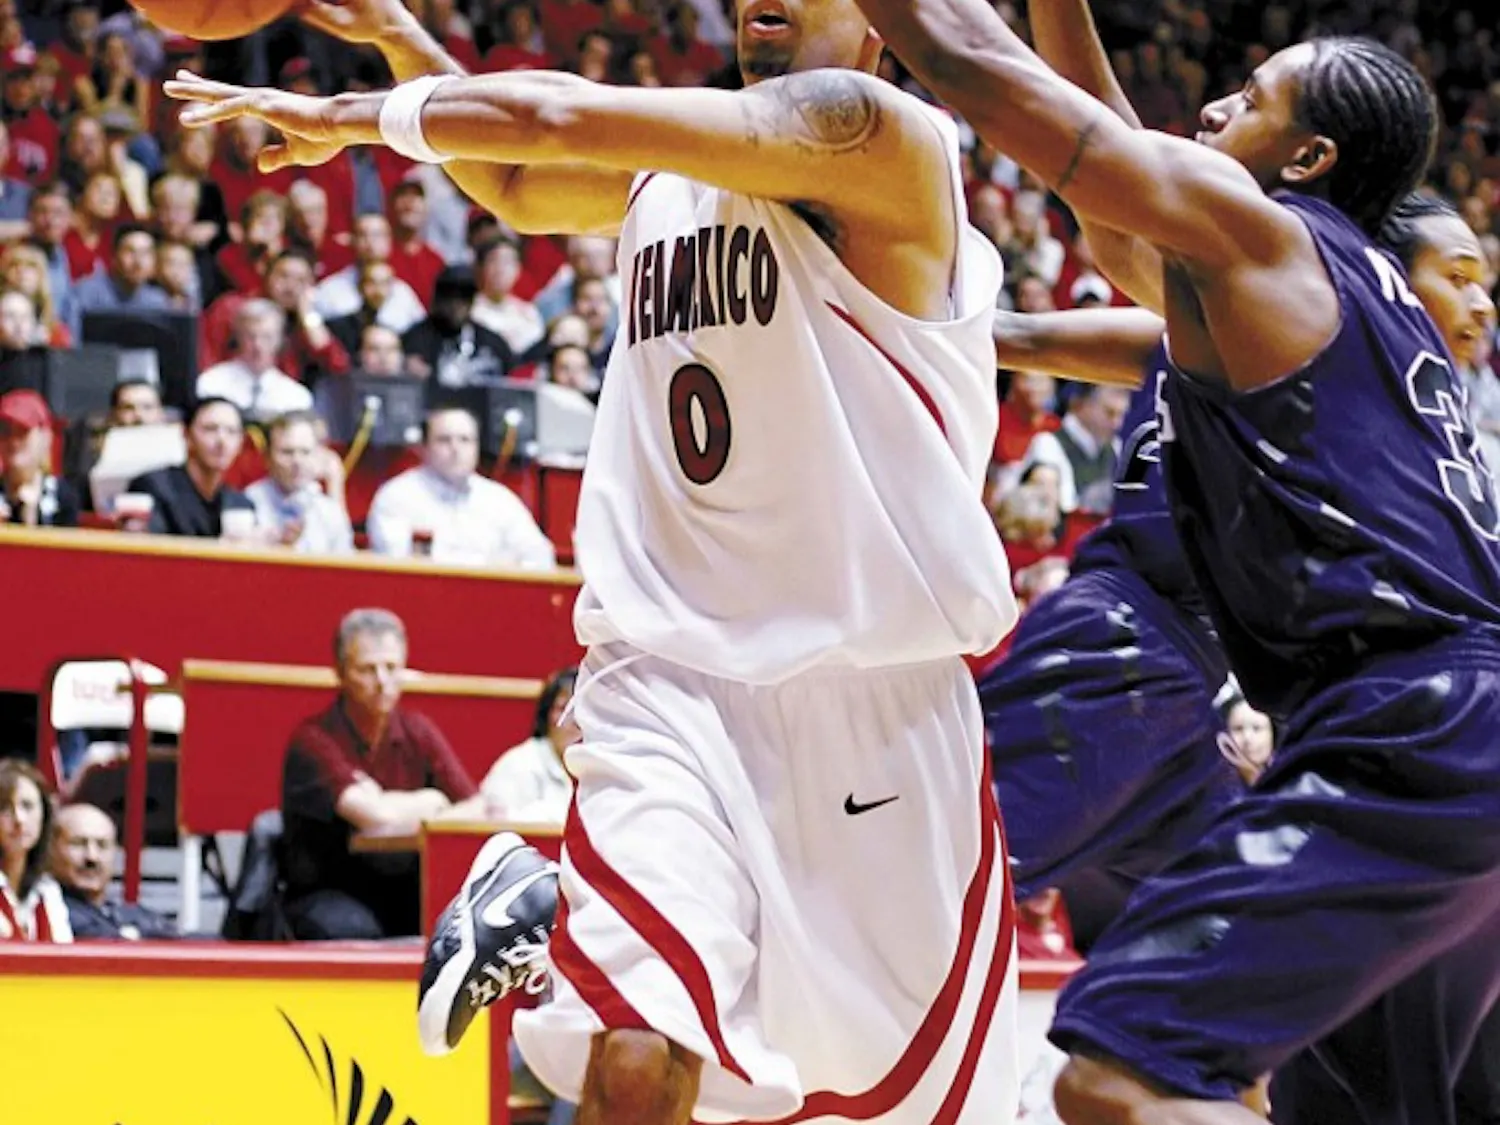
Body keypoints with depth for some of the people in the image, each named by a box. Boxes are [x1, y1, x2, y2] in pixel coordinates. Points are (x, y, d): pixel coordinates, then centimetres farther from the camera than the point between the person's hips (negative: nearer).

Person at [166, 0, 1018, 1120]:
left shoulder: (877, 135, -10)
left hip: (877, 700, -3)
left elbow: (562, 116, -18)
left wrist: (350, 117, -6)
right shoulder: (671, 168, 12)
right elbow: (517, 187, 34)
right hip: (673, 680, 3)